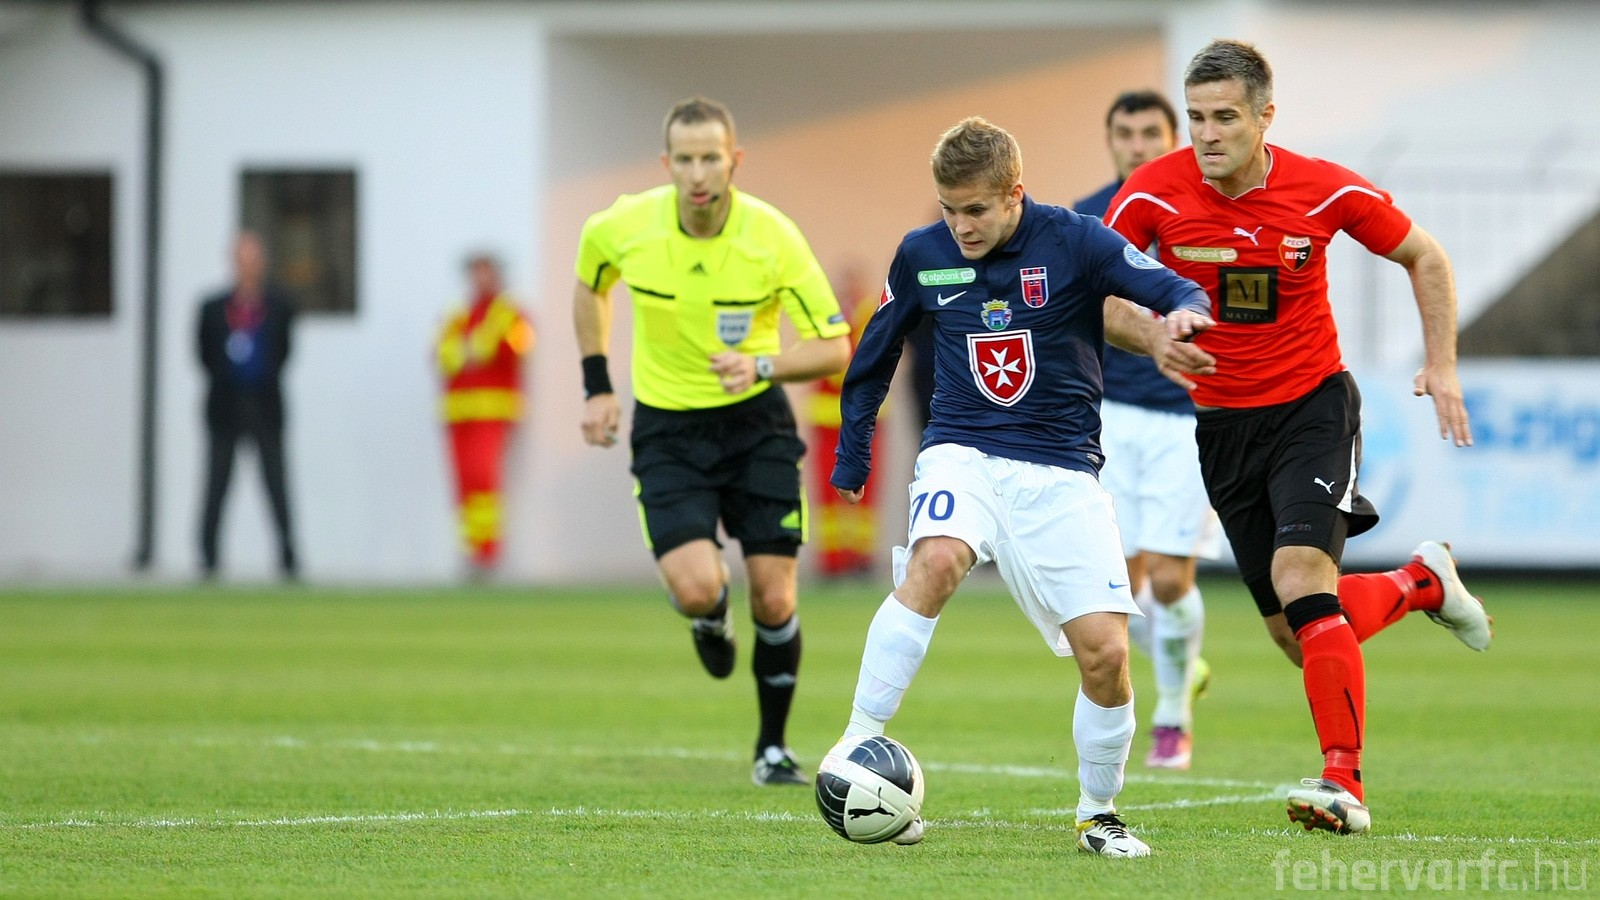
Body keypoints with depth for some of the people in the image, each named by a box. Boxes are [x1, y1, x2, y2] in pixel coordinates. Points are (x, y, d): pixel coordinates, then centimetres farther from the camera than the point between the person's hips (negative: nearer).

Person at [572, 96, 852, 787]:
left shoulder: (773, 236, -17)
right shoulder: (625, 226, -13)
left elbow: (834, 347, -13)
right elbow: (589, 284, 11)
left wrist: (762, 367, -30)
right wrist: (596, 387, 8)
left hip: (755, 422, 0)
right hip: (667, 428, 0)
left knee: (773, 601, -2)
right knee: (697, 588, -20)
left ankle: (773, 748, 19)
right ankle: (710, 621, 19)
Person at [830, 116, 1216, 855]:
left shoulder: (1075, 242, -7)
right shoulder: (921, 255, 2)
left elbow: (1183, 295, -10)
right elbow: (874, 356, 17)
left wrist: (1183, 316, -34)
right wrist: (850, 460, 22)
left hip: (1061, 469, 0)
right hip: (963, 453, 0)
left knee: (1105, 651, -8)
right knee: (936, 560, -33)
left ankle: (1098, 814, 16)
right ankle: (857, 751, -31)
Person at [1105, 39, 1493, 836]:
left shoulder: (1325, 190, -12)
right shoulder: (1154, 193, -12)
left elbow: (1424, 257, 4)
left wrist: (1442, 365, -4)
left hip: (1313, 405, -3)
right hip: (1222, 420, 3)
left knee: (1301, 576, -26)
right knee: (1291, 631, 6)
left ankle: (1344, 785, -23)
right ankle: (1422, 581, 36)